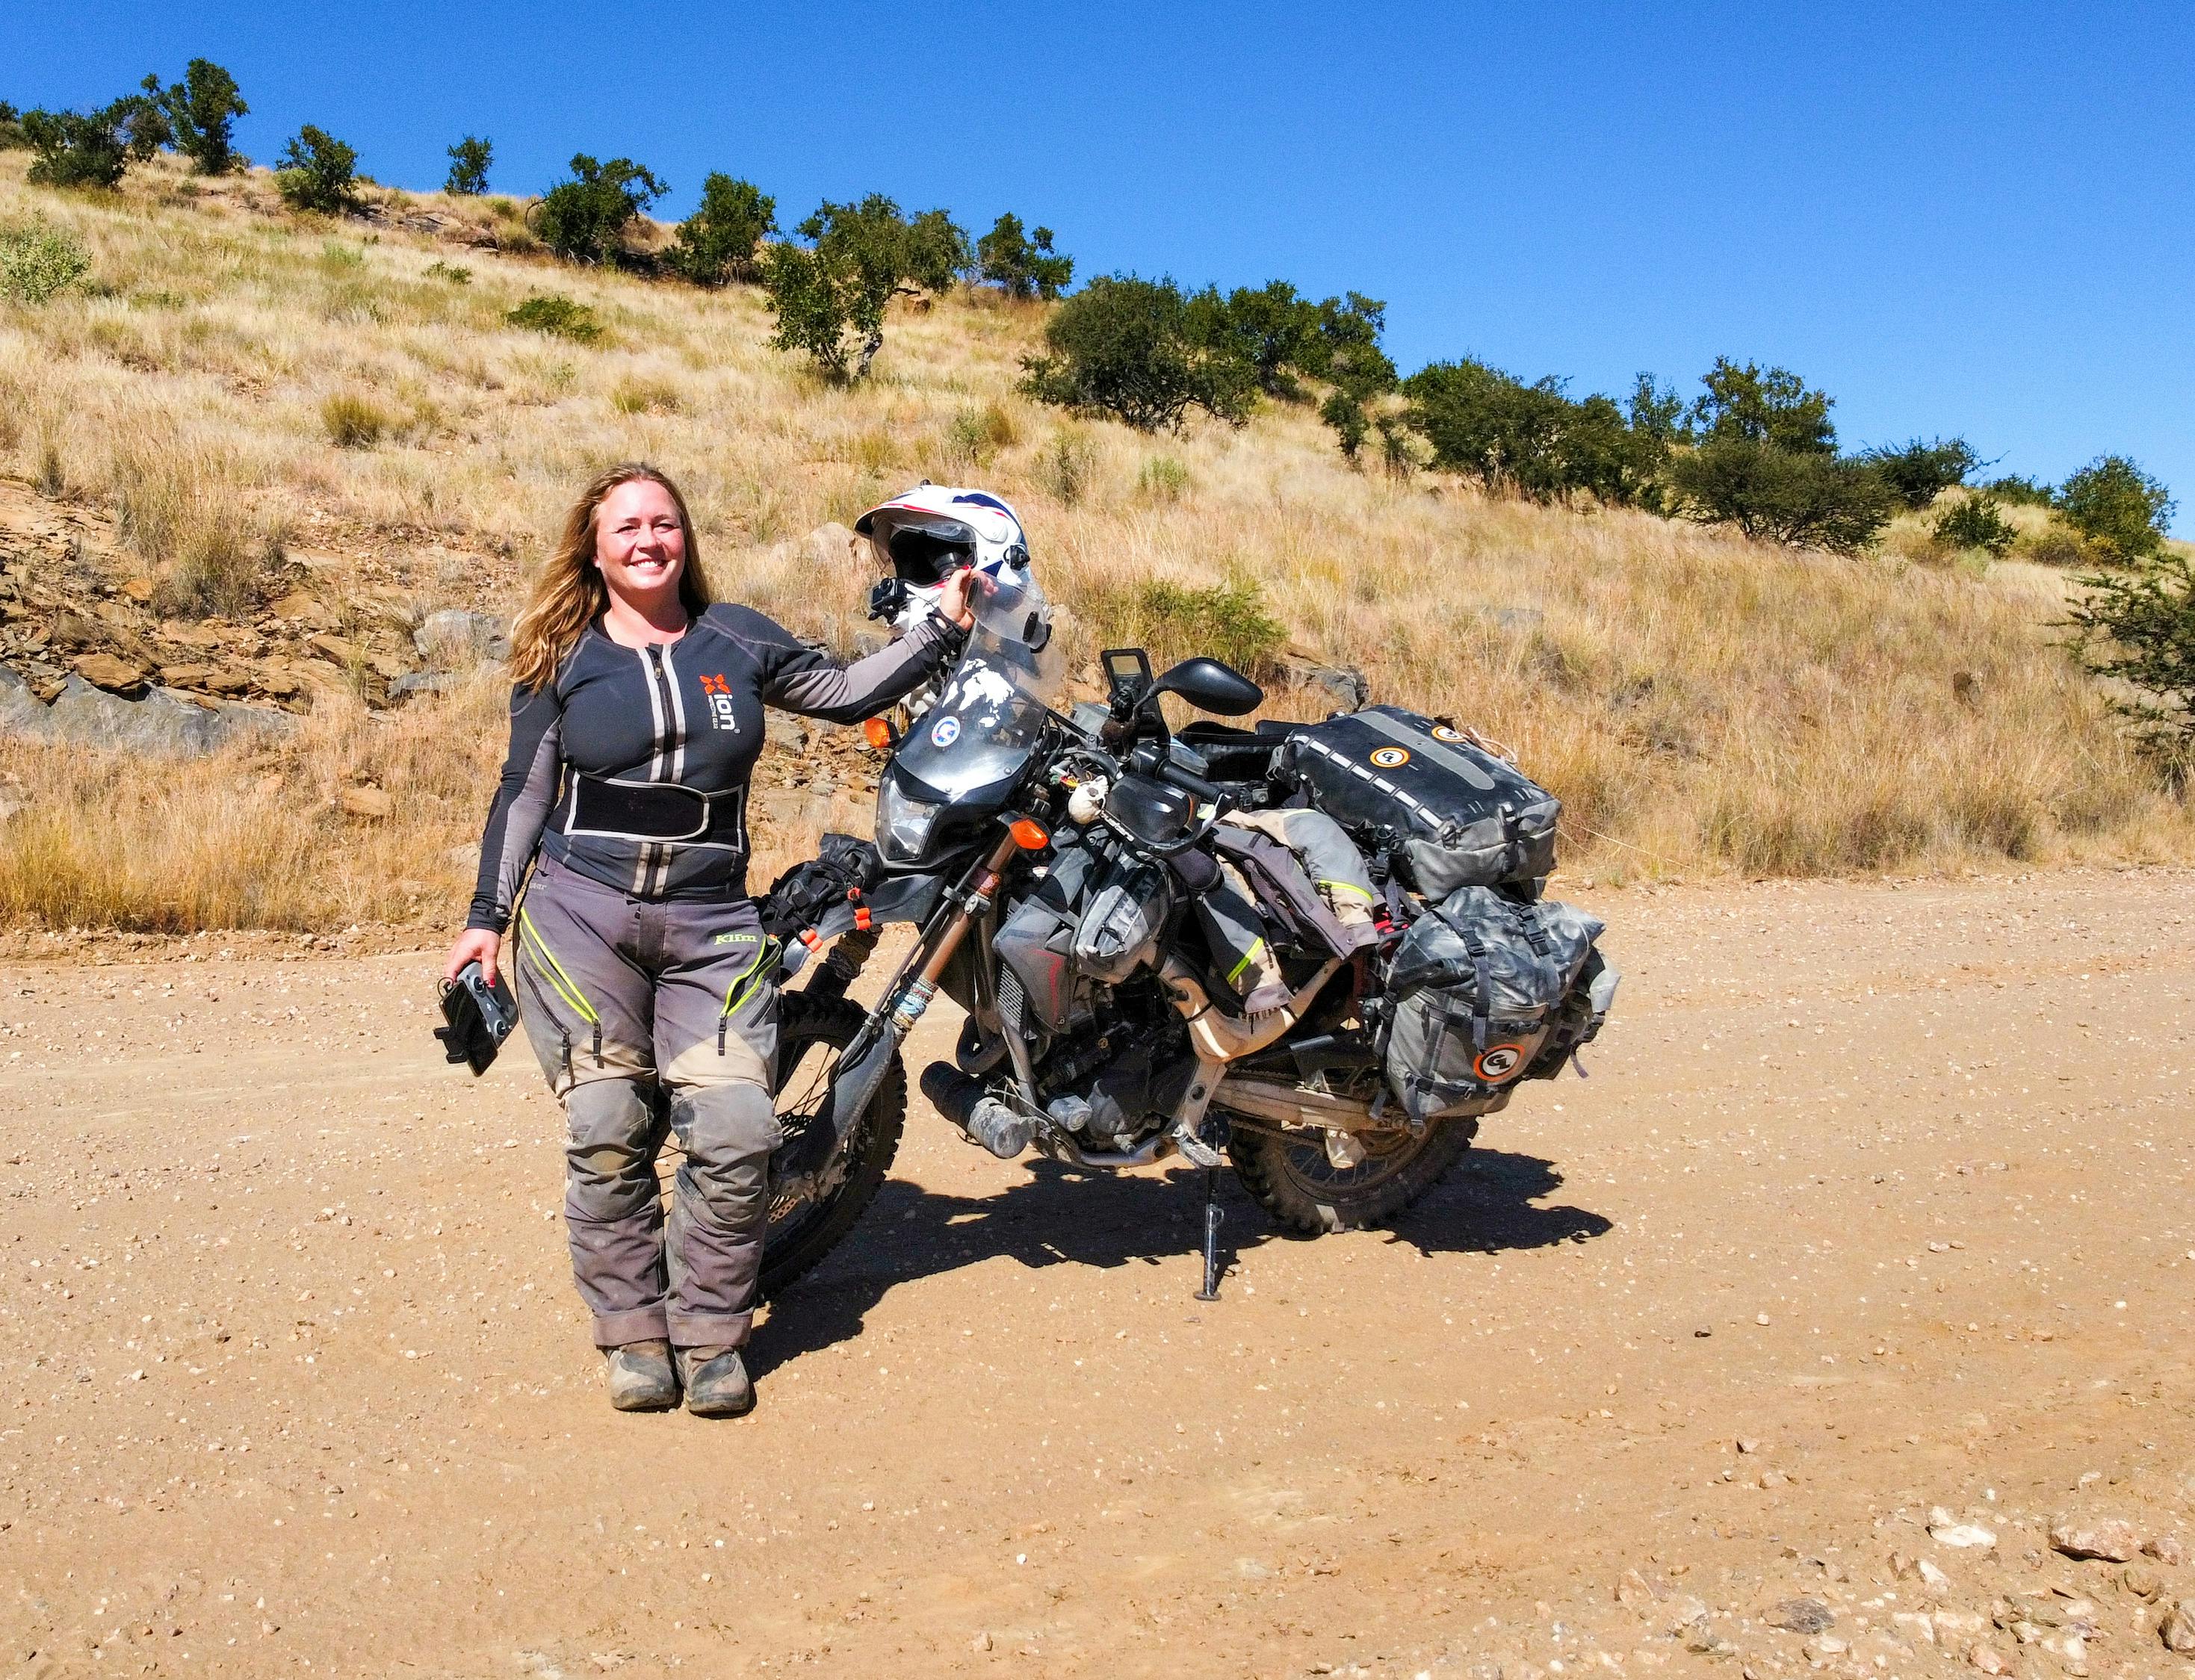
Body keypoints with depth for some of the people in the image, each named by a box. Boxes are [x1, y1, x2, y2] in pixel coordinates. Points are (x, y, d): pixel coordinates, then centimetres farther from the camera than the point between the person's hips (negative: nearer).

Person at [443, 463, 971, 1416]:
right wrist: (487, 917, 5)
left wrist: (940, 628, 12)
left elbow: (847, 693, 16)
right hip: (582, 918, -1)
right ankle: (633, 1335, 16)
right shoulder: (562, 658, 7)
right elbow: (524, 792, 9)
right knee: (609, 1140, -2)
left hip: (712, 928, 1)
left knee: (737, 1136, -10)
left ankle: (709, 1334, 9)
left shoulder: (736, 640, 10)